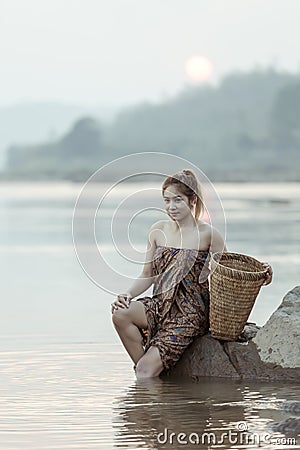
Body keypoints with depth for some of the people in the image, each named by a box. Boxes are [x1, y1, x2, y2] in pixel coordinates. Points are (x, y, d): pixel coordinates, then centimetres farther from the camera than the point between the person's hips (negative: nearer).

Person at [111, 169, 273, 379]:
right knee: (120, 314, -26)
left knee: (146, 369, -20)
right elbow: (148, 275, 13)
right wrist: (128, 295, -5)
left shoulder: (207, 234, -5)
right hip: (161, 305, 5)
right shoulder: (158, 230, 7)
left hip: (191, 313, -5)